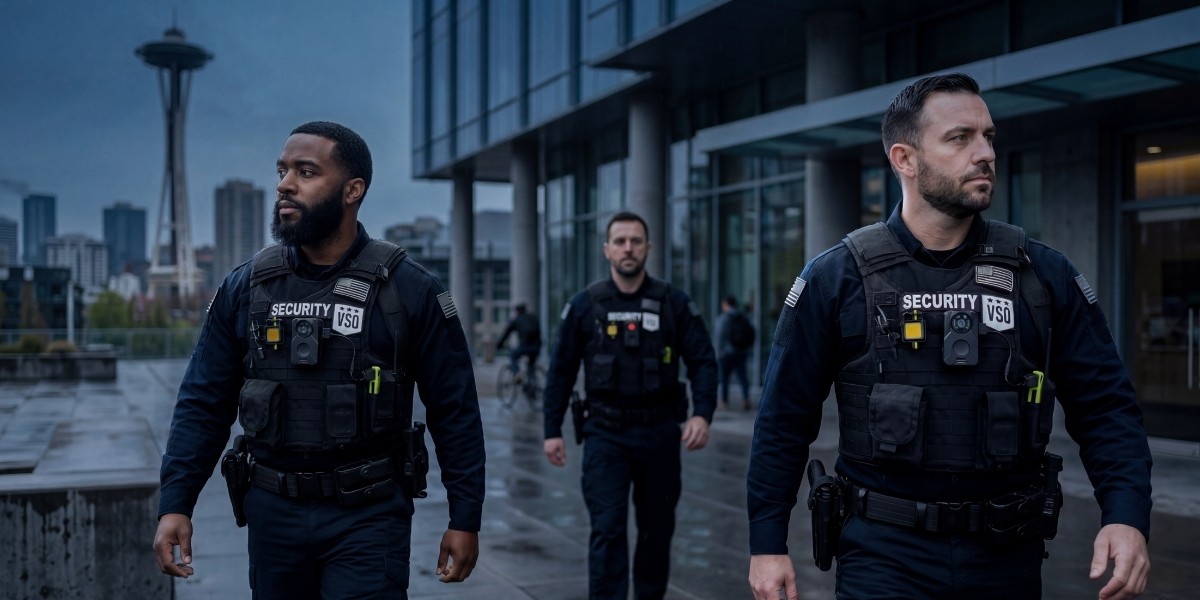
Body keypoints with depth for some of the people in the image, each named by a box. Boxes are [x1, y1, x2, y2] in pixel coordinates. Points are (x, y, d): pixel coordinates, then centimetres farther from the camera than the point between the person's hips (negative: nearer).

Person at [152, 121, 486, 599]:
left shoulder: (409, 290, -6)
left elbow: (454, 411, -3)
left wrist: (465, 519, -4)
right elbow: (203, 406, 5)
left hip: (369, 518, -3)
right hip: (273, 513, 3)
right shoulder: (244, 289, 3)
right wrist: (174, 504, -4)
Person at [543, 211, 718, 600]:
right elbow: (561, 371, 4)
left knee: (657, 528, 13)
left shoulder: (675, 303, -1)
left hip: (659, 433, 1)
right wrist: (552, 430, 1)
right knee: (607, 529, -7)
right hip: (605, 434, -1)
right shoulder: (584, 305, 0)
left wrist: (703, 414, -17)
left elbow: (703, 362, -2)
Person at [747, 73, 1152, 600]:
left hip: (1007, 556, 3)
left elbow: (1105, 407, 0)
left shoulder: (1046, 275, -1)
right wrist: (767, 543, -2)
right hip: (884, 556, -3)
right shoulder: (836, 278, -6)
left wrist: (1126, 515, -16)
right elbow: (784, 419, -2)